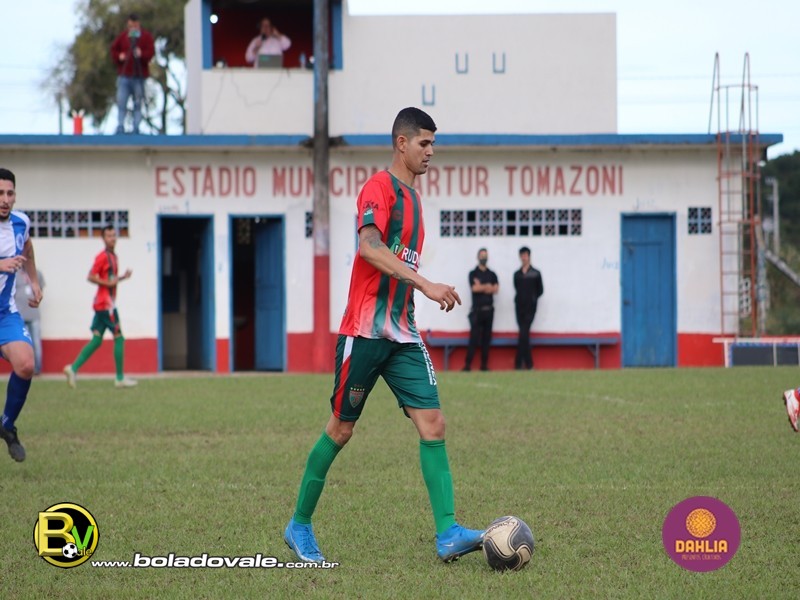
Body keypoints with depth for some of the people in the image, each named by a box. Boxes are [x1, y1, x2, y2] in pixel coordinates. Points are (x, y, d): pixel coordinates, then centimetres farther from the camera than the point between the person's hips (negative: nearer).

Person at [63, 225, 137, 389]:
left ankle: (73, 368, 2)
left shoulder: (113, 256, 16)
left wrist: (122, 277, 10)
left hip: (107, 304, 9)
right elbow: (91, 277, -18)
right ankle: (120, 378, -1)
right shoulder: (102, 257, -12)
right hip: (105, 303, -9)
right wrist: (108, 283, -21)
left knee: (96, 340, 6)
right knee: (119, 338, -5)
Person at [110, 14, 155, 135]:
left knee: (138, 103, 1)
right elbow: (114, 49, 15)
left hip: (139, 76, -1)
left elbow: (151, 51, -4)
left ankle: (136, 128, 4)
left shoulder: (146, 36, 4)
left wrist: (142, 54, -23)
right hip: (124, 75, 1)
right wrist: (118, 57, -5)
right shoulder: (122, 36, 8)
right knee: (121, 102, -5)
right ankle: (120, 127, -2)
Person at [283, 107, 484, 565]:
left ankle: (448, 534, -11)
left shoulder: (413, 197, 18)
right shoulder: (380, 188, -9)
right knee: (341, 429, 2)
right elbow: (369, 247, -26)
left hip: (402, 336, 8)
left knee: (433, 425, -6)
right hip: (365, 331, -8)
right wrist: (425, 284, -31)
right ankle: (300, 526, 16)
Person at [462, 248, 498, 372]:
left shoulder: (492, 274, 14)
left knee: (486, 338, 4)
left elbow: (495, 289, 1)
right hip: (477, 310, -4)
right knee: (474, 337, -11)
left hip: (489, 309, 4)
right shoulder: (473, 273, 4)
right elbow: (474, 288, -11)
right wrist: (488, 287, -4)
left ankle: (484, 365, 7)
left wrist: (481, 287, -8)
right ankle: (467, 365, -13)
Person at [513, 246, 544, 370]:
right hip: (519, 307, 3)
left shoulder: (535, 274, 2)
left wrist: (532, 299, -1)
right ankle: (528, 363, 9)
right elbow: (517, 289, 12)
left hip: (530, 307, -3)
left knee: (523, 334, -12)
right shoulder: (517, 274, 11)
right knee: (524, 335, 4)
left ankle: (519, 363, -11)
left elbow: (540, 290, 6)